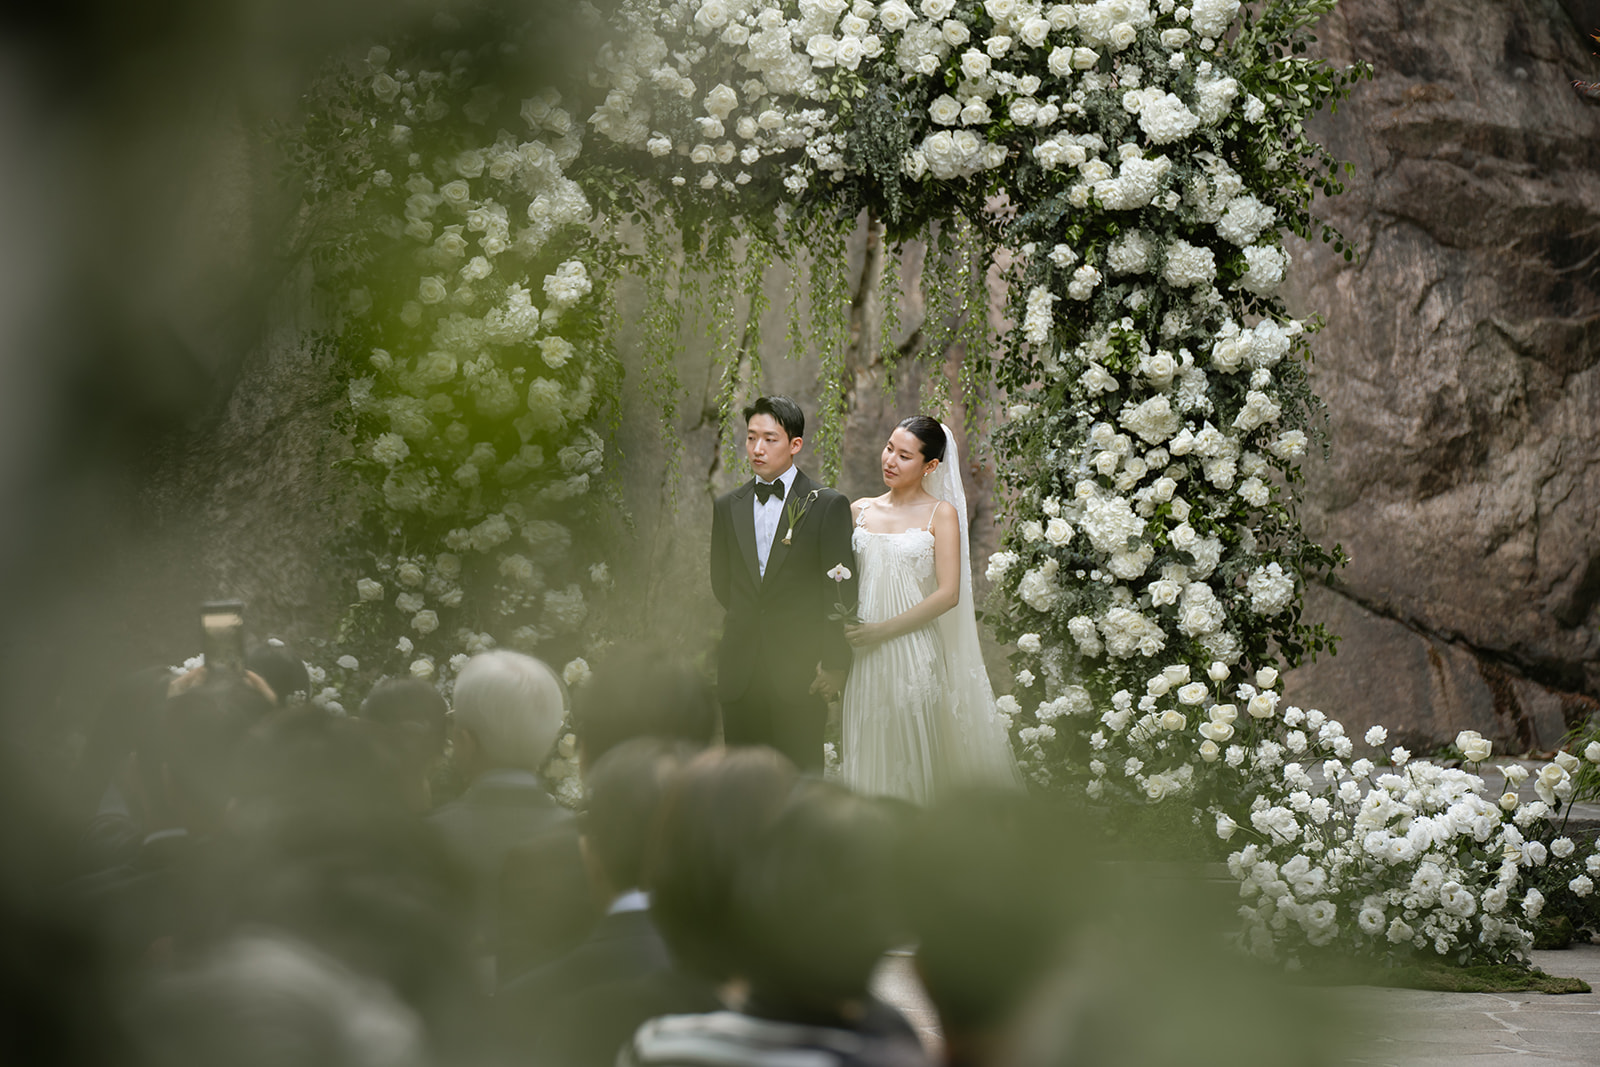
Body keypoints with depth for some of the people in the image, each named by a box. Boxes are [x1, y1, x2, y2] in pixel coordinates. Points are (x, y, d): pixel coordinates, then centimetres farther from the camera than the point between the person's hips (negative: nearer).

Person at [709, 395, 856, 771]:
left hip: (800, 672, -4)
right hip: (740, 676, 4)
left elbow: (841, 593, -4)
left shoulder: (828, 506, -3)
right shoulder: (727, 507, 11)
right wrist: (750, 623, 12)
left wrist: (835, 664, -7)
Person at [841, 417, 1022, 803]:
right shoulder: (860, 510, 12)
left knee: (915, 754, -2)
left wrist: (884, 629, -13)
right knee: (868, 754, 3)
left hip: (915, 651, -3)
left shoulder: (941, 514, 0)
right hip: (864, 658, 3)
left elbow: (948, 593, -8)